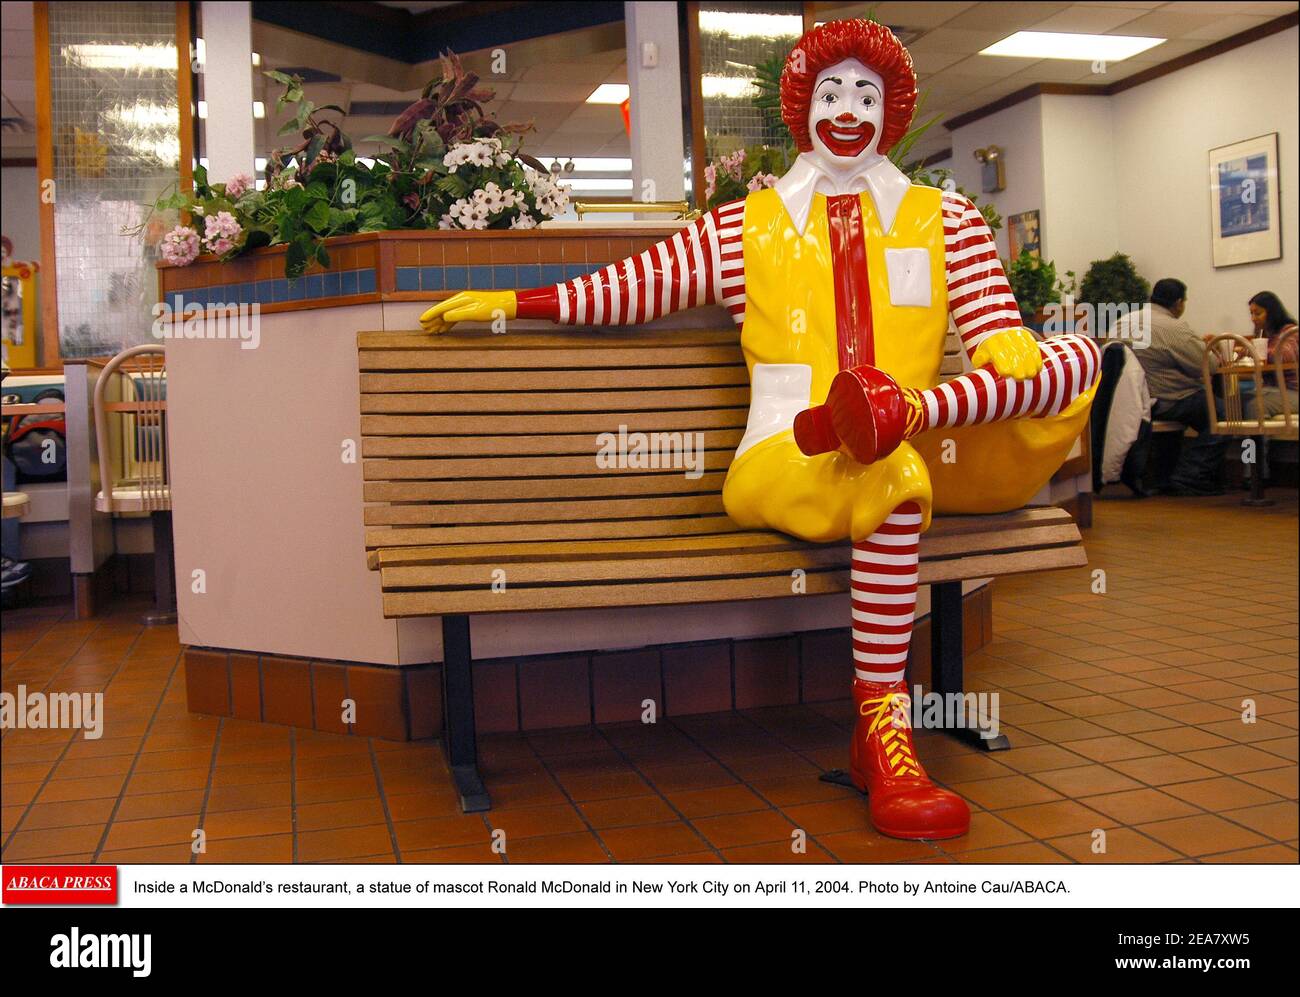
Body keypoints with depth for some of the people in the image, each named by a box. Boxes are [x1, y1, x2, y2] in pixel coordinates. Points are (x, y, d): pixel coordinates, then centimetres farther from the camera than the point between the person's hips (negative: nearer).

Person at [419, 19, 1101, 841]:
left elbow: (998, 333, 9)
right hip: (780, 465, -3)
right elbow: (633, 286, 12)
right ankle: (881, 737, -35)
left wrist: (1013, 358, -15)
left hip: (929, 454, 3)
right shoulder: (747, 227, 15)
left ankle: (908, 409, -43)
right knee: (892, 475, -39)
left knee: (1078, 355, -16)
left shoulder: (945, 219, 18)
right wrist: (509, 302, 7)